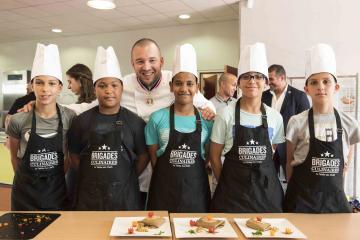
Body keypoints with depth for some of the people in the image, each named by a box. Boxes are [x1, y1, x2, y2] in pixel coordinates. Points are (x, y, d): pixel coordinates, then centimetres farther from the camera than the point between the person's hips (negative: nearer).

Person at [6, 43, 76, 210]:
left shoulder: (70, 117, -10)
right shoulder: (18, 120, -12)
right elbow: (14, 156, 4)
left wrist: (57, 177, 8)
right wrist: (28, 180, 9)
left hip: (57, 192, 1)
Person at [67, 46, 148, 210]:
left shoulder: (134, 122, -4)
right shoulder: (83, 120, 0)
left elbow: (143, 156, 2)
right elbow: (74, 155, 7)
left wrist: (126, 179, 1)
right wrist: (93, 178, 3)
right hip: (89, 196, 1)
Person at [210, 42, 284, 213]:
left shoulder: (275, 117, 2)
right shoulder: (226, 114, -7)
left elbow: (276, 155, 13)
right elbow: (214, 156, -1)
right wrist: (226, 185, -1)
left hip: (267, 189, 3)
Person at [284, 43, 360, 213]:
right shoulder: (297, 122, -9)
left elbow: (346, 160, 12)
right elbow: (289, 161, 0)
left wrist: (334, 184, 11)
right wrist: (293, 193, 1)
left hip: (334, 197, 2)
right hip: (302, 198, -2)